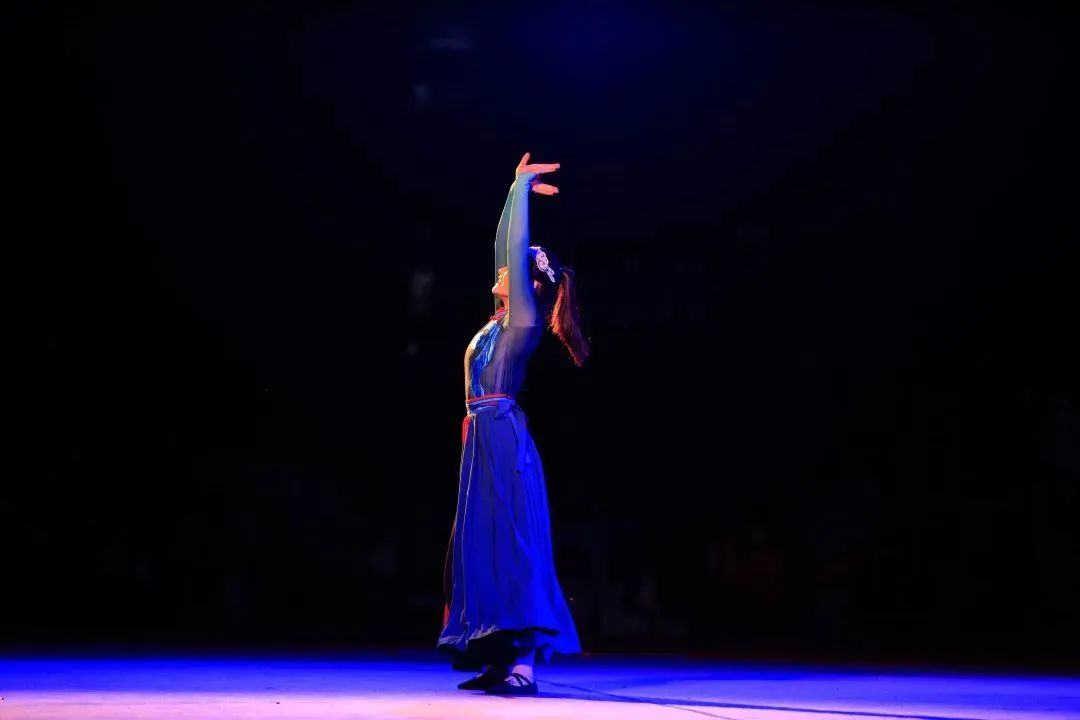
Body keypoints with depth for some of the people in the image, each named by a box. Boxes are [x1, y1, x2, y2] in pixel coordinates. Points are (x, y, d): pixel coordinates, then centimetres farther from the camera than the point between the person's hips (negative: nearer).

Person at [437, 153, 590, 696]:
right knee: (487, 543, 7)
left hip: (502, 439, -9)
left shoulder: (525, 315, -5)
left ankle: (522, 661, -16)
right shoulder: (506, 317, 17)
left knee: (508, 540, -13)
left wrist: (521, 190, -2)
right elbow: (505, 246, 24)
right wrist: (516, 189, 26)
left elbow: (517, 247, -9)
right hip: (486, 440, 9)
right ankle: (502, 657, 8)